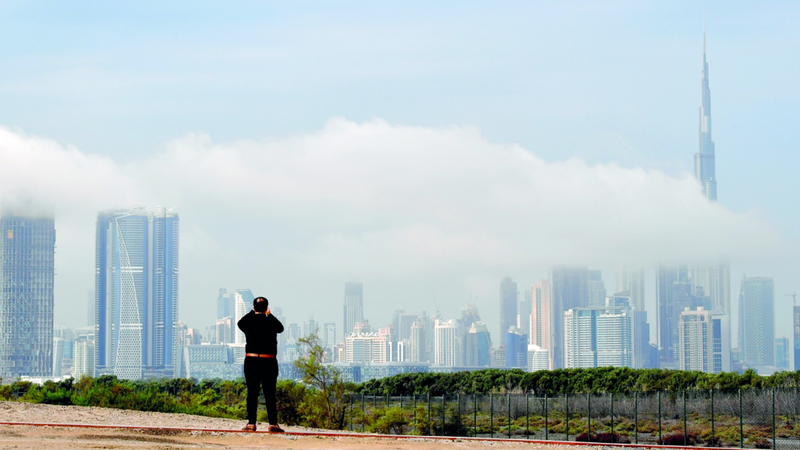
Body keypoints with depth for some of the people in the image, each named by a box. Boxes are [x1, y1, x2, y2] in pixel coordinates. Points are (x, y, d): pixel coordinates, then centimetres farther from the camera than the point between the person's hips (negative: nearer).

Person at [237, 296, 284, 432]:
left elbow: (240, 323, 24)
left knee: (252, 393, 4)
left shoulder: (248, 322, -1)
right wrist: (269, 315, 31)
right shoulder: (270, 322, -3)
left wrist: (253, 313, 34)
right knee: (270, 394, 0)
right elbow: (281, 328, 20)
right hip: (269, 361, -1)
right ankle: (273, 423, -3)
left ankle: (251, 423, 0)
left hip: (251, 360, 1)